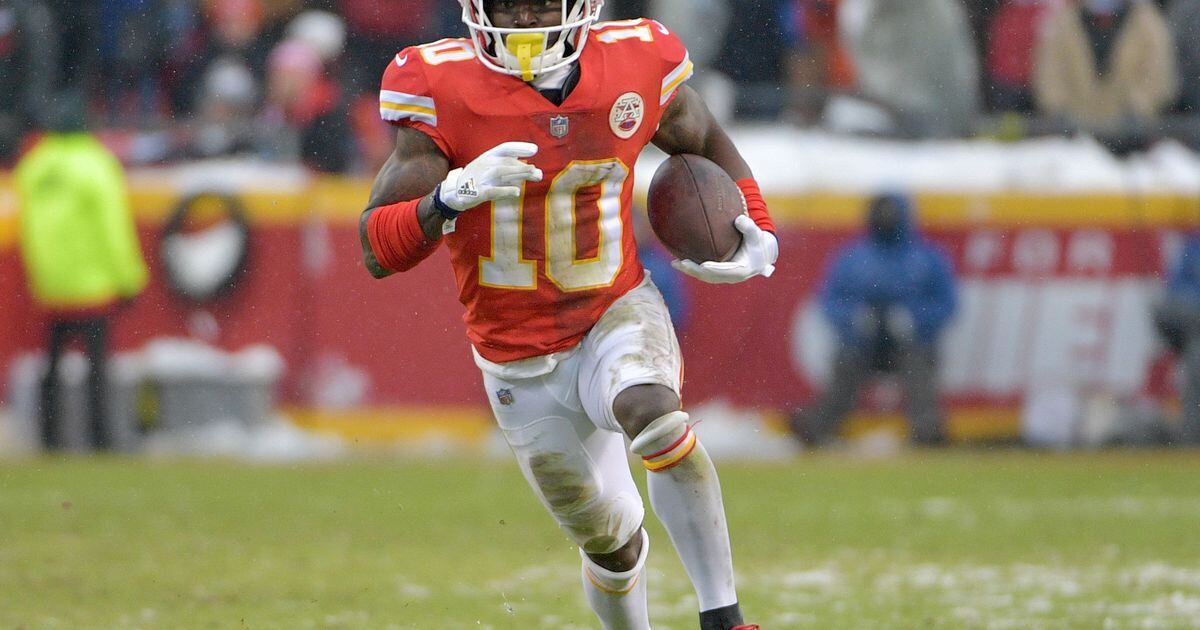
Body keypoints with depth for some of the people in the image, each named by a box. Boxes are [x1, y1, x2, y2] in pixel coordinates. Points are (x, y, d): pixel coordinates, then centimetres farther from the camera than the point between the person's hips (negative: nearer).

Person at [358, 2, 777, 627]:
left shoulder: (635, 64, -9)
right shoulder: (442, 89, -17)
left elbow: (705, 143, 14)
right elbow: (377, 251, -21)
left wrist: (757, 236, -3)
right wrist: (454, 195, -41)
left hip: (618, 316, 0)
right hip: (520, 360, 0)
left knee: (652, 413, -34)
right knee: (609, 540, 11)